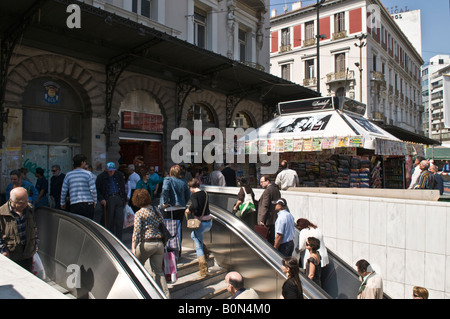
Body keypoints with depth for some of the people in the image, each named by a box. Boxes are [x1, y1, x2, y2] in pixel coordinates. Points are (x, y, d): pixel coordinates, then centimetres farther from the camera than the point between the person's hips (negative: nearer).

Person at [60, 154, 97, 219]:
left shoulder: (68, 175, 8)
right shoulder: (88, 174, 0)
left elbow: (63, 191, 9)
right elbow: (93, 190, -6)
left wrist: (62, 203, 22)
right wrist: (95, 201, 7)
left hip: (74, 205, 2)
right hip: (88, 204, -2)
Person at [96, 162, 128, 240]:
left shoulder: (119, 175, 11)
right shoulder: (101, 177, 1)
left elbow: (123, 188, 18)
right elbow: (97, 190, 3)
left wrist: (125, 199, 16)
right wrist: (101, 199, -11)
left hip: (119, 198, 2)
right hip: (108, 200, -2)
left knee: (120, 219, -3)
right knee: (110, 221, 3)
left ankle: (119, 239, 7)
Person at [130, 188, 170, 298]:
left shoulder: (139, 213, -5)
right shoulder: (156, 211, 12)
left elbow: (136, 231, -12)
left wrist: (133, 248, -15)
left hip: (146, 244, -5)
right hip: (159, 243, 5)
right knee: (158, 270, 11)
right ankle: (166, 294, 4)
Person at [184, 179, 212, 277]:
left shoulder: (194, 195, -13)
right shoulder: (205, 193, 8)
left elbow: (195, 206, -31)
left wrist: (189, 209, -12)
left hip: (201, 223, -7)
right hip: (209, 222, 7)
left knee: (198, 247, 9)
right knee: (193, 235, 32)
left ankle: (204, 270, 10)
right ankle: (206, 253, 23)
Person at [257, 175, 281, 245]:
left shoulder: (267, 190, -17)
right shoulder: (276, 189, 11)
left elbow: (265, 206, -19)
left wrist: (262, 220, -17)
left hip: (268, 220, -9)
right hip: (275, 218, 9)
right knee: (272, 238, 15)